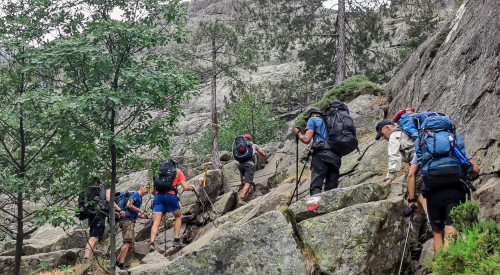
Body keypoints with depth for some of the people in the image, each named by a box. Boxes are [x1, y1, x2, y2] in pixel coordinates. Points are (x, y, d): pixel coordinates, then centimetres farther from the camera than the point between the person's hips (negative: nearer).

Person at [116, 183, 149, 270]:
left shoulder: (140, 198, 24)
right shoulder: (135, 194, -3)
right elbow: (129, 205, -18)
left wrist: (146, 216, 15)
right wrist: (141, 211, -15)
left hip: (131, 222, 10)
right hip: (127, 220, -10)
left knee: (131, 245, 9)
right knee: (128, 242, -17)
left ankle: (118, 261, 11)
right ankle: (121, 263, -20)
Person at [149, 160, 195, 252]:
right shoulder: (178, 172, 18)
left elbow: (152, 191, 24)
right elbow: (185, 187, 7)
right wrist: (192, 188, 28)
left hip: (158, 195, 3)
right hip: (170, 195, -3)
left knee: (156, 221, -1)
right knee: (178, 217, 19)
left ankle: (152, 243, -17)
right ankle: (176, 240, 11)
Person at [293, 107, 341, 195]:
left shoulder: (313, 119, 15)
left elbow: (306, 140, 2)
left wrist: (298, 134, 23)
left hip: (322, 155, -6)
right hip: (336, 157, 6)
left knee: (315, 188, -13)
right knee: (331, 189, 4)